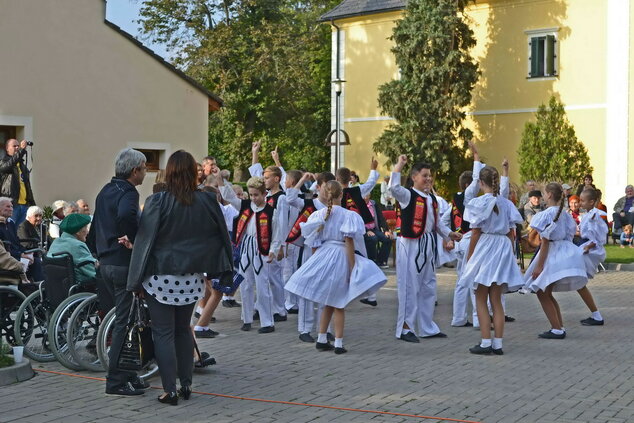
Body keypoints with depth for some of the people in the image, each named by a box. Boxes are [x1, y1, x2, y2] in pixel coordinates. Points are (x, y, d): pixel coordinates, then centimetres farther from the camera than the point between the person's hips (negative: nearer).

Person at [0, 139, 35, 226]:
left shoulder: (23, 165, 24)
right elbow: (9, 164, -24)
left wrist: (32, 204, 19)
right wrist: (22, 150, -28)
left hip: (24, 204, 6)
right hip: (11, 204, -6)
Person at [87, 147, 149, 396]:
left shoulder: (106, 191, 14)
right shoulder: (128, 194, -15)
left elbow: (95, 227, 21)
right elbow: (126, 216, -38)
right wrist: (133, 239, -23)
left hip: (106, 262, 10)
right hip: (124, 264, -9)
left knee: (123, 319, 17)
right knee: (125, 322, -3)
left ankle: (126, 374, 22)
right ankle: (116, 381, 0)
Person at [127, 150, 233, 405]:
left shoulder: (157, 202, -12)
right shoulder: (207, 202, -3)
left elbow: (144, 241, -9)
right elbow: (221, 237, 5)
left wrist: (137, 281, -2)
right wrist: (222, 272, 17)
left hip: (160, 277, -3)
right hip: (192, 279, 4)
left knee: (164, 334, 5)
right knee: (183, 330, 19)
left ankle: (170, 390, 4)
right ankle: (186, 384, 20)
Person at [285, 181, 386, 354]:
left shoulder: (318, 215, 0)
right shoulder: (348, 215, -10)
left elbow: (314, 243, 3)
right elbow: (349, 243, -11)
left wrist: (317, 260, 15)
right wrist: (352, 267, -7)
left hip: (322, 256, 3)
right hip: (339, 257, -3)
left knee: (329, 302, 17)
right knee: (338, 304, 7)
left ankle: (321, 339, 19)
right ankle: (338, 343, 8)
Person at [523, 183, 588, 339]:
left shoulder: (546, 214, -13)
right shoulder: (564, 214, 9)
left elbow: (545, 242, -15)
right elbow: (569, 234, 11)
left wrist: (539, 265, -13)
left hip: (552, 254, -8)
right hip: (566, 254, 8)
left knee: (542, 294, 2)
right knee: (546, 294, 17)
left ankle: (557, 329, 0)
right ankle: (560, 327, 18)